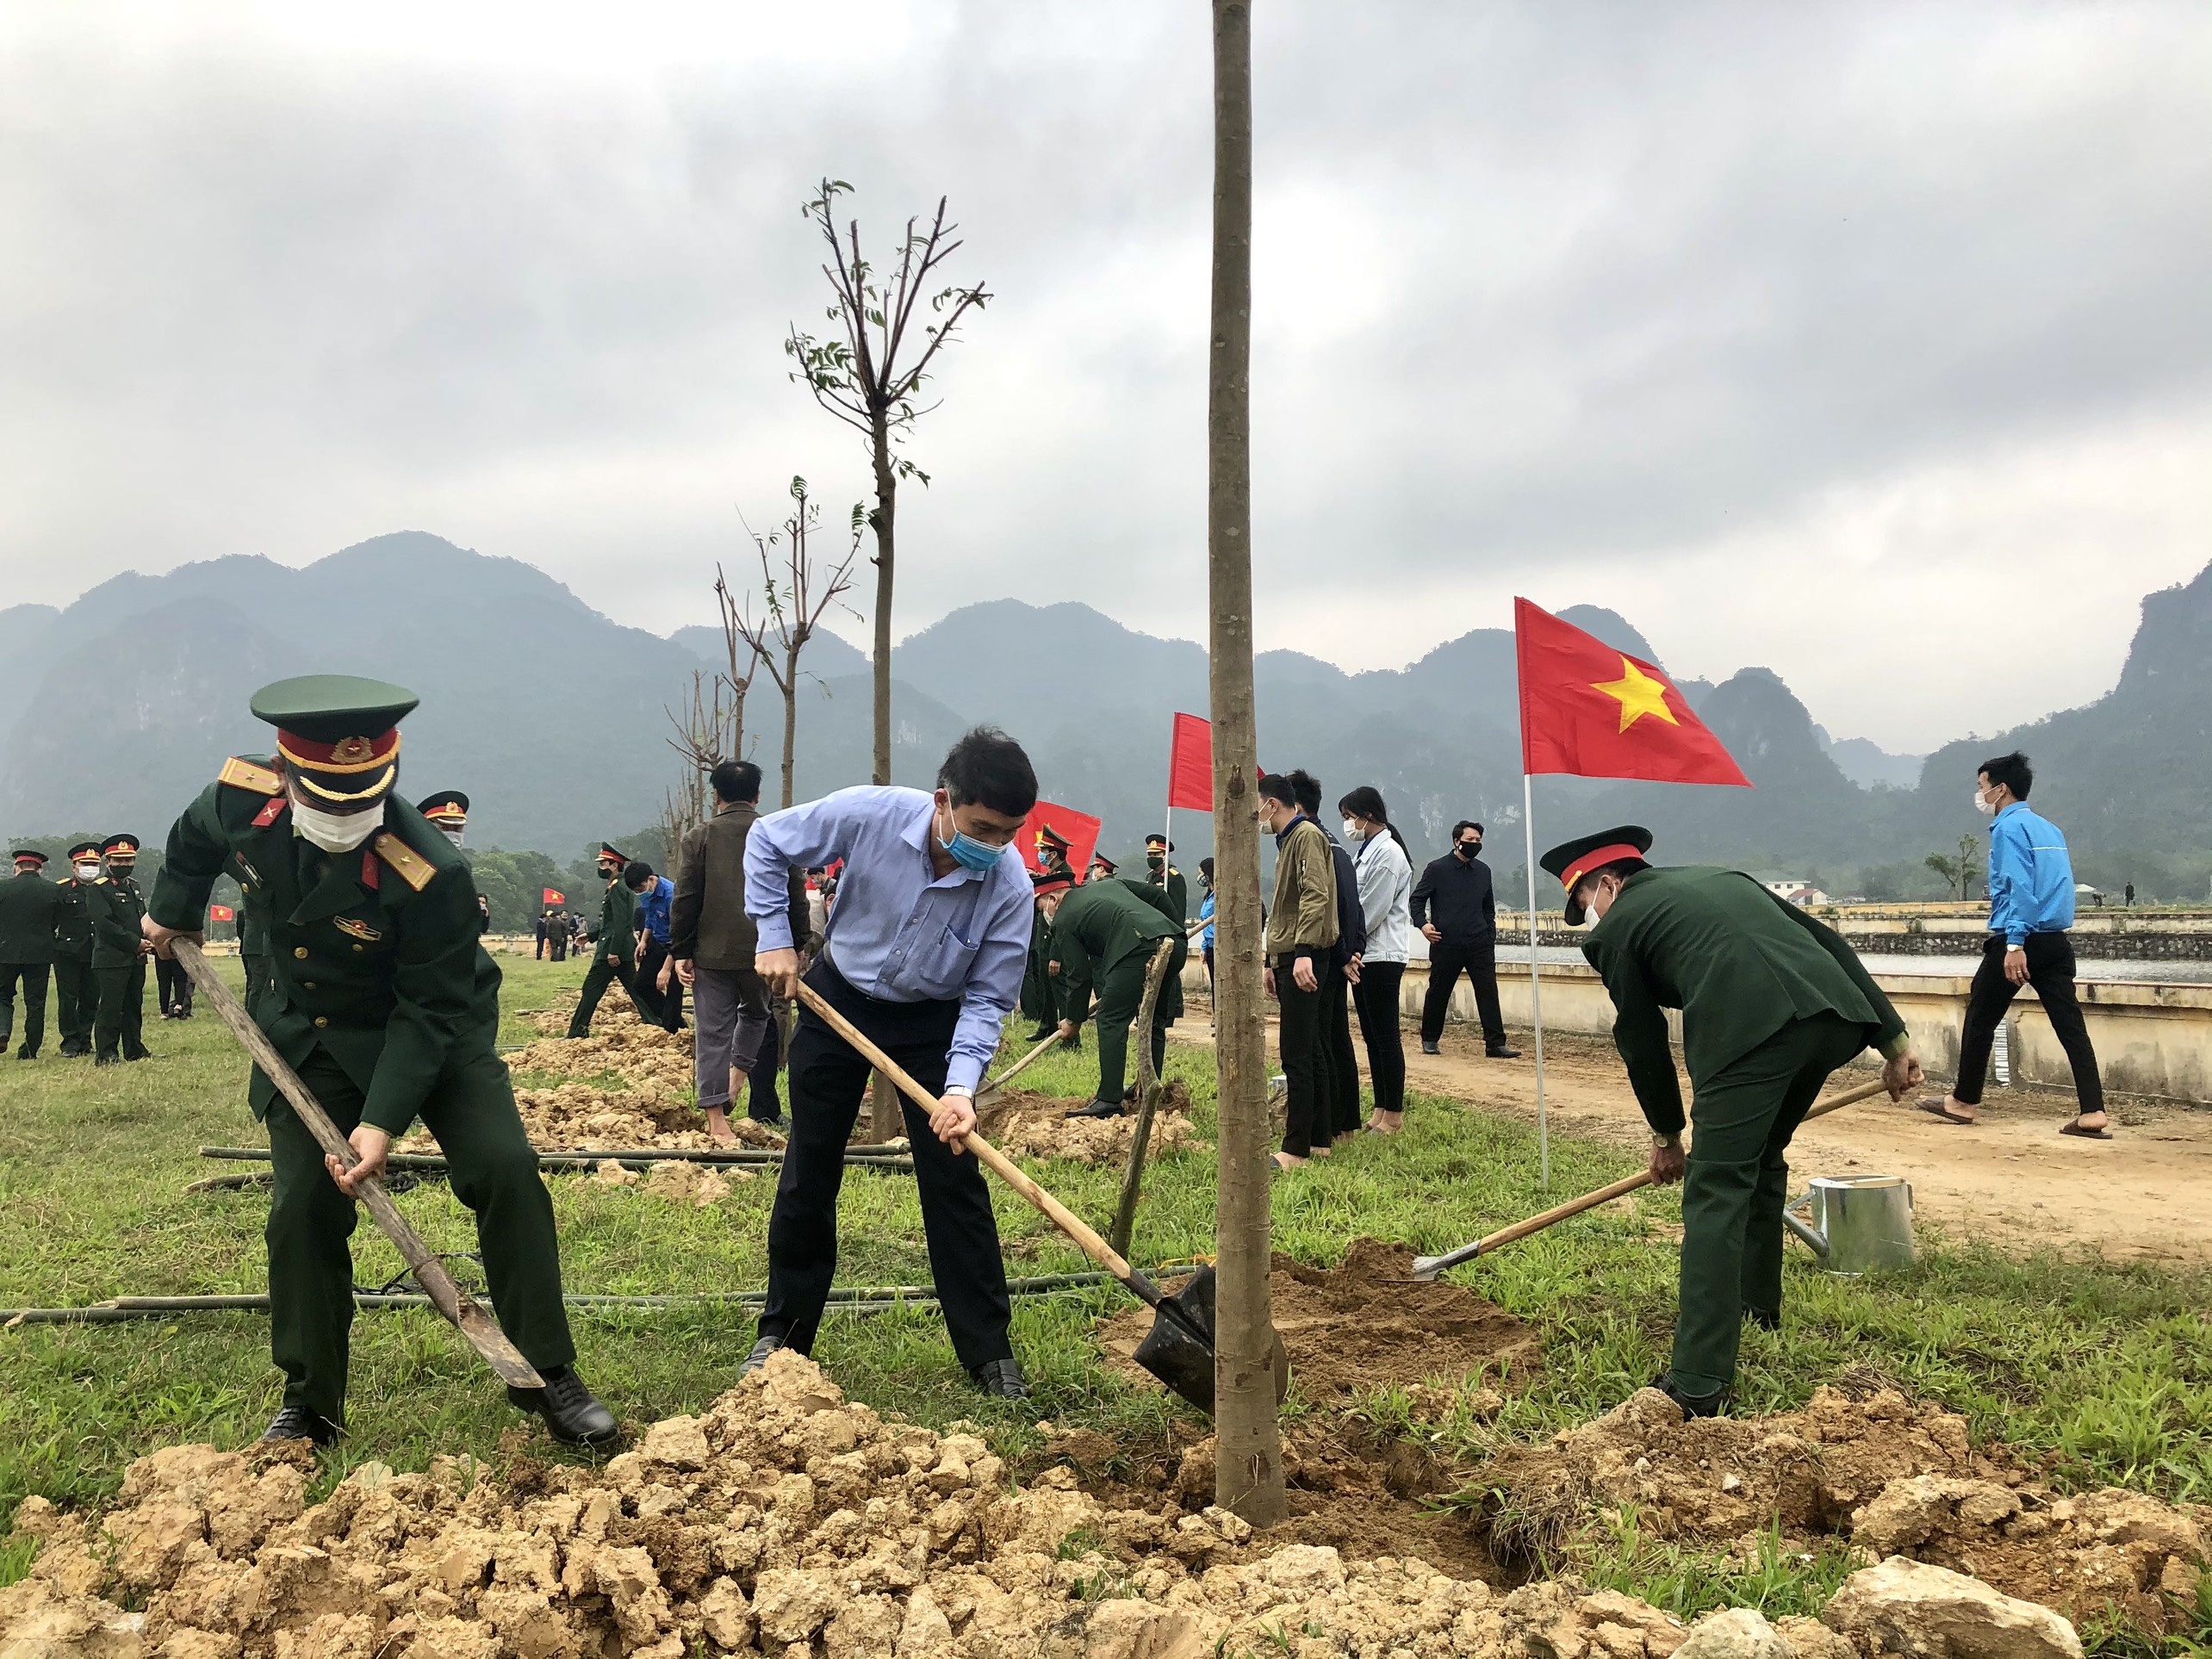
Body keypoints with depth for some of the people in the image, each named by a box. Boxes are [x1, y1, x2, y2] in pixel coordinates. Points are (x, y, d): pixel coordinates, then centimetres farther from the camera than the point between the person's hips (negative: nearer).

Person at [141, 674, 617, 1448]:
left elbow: (429, 1012, -24)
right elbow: (193, 839, 9)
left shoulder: (431, 874, -34)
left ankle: (546, 1375, -4)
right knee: (302, 1209, 1)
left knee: (504, 1170, -18)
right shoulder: (241, 799, -19)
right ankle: (310, 1406, 21)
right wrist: (172, 912, 23)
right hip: (309, 1039, 4)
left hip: (435, 1033, -4)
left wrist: (384, 1120, -28)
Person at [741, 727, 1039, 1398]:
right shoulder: (870, 814, -28)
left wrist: (960, 1087, -31)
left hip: (932, 1022, 0)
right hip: (838, 999, 1)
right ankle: (784, 1333, 25)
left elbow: (987, 1000, -17)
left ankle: (989, 1349, 10)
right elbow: (768, 841, -10)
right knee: (807, 1176, 8)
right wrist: (774, 937, -13)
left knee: (955, 1181, -3)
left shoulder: (1010, 887, -26)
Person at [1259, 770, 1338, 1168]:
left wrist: (1303, 952, -30)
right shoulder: (1286, 841, 22)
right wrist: (1271, 961, 25)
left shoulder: (1307, 836, -9)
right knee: (1308, 1052, 12)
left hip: (1303, 959, -10)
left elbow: (1315, 896, -22)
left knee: (1296, 1056, -10)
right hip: (1287, 958, 10)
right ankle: (1319, 1141, 18)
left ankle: (1296, 1150, -8)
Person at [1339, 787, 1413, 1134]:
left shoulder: (1387, 853, -13)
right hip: (1363, 954, 10)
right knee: (1371, 1036, 12)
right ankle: (1380, 1110, 18)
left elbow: (1372, 910, -17)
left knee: (1386, 1037, -4)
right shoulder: (1365, 851, 17)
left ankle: (1394, 1116, 2)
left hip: (1382, 956, -10)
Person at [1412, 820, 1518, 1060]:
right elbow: (1417, 898, 1)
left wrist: (1490, 937, 14)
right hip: (1446, 945, -3)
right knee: (1438, 993, 7)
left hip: (1480, 945, 3)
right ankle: (1429, 1039, 23)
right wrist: (1422, 923, -16)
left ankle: (1495, 1044, -2)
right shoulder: (1437, 869, -2)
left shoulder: (1483, 871, 12)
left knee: (1488, 993, -4)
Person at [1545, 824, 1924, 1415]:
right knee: (1763, 1156, 28)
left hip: (1748, 1029, -7)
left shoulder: (1616, 928, 16)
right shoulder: (1724, 877, 34)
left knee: (1715, 1197, -3)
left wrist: (1667, 1134, 35)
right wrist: (1893, 1038, 25)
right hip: (1835, 1016, 7)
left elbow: (1642, 1040, 21)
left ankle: (1698, 1383, -5)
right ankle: (1758, 1301, 44)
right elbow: (1830, 941, 26)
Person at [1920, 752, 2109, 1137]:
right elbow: (2054, 886, 21)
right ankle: (2093, 1113, -6)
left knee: (1980, 1018, 7)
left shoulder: (2009, 827, -9)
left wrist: (2014, 943, -23)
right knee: (2070, 1024, 1)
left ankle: (1964, 1102, 17)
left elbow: (2020, 886, -19)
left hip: (2020, 940, -8)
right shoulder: (2049, 828, 18)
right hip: (2057, 942, 8)